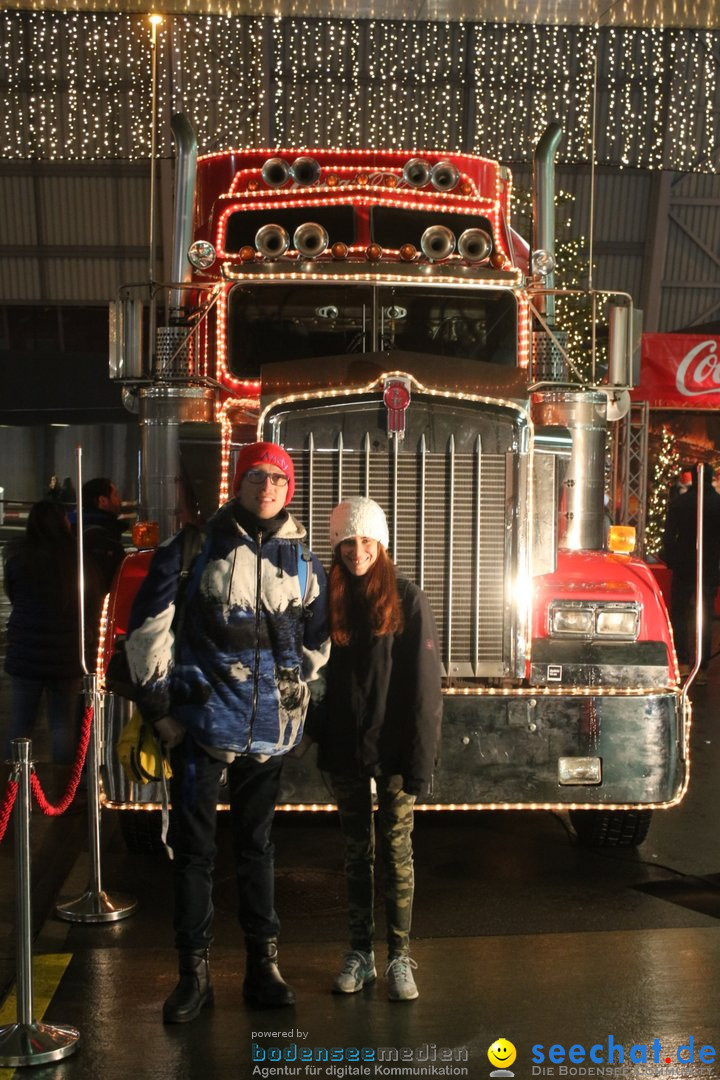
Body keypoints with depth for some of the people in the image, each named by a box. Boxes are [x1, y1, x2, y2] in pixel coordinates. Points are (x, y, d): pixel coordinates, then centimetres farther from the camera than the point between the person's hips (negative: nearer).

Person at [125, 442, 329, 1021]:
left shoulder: (302, 559, 6)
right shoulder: (199, 543, -4)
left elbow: (317, 640, 19)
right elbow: (149, 622, -3)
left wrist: (294, 693, 12)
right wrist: (158, 702, -4)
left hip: (269, 726, 3)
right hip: (202, 716, -2)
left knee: (257, 843, 14)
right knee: (194, 846, 3)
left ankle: (263, 964, 24)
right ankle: (195, 972, 15)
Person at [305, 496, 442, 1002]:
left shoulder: (408, 599, -6)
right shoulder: (331, 600, 4)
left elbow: (424, 685, -9)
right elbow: (319, 673, 9)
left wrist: (420, 757, -13)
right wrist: (317, 733, 0)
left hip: (392, 750, -3)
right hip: (344, 750, 3)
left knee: (397, 851, 3)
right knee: (356, 851, 11)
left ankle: (400, 958, 11)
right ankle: (360, 953, 20)